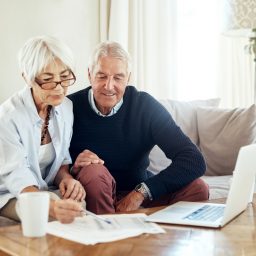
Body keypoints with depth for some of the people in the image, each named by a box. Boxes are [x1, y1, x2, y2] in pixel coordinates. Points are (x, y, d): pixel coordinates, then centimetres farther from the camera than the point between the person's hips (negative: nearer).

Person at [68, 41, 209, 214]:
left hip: (138, 193, 1)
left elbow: (194, 161, -19)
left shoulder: (145, 105, -12)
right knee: (93, 172, -34)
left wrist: (140, 193, -26)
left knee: (197, 188, -21)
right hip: (94, 193, -1)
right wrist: (73, 168, -29)